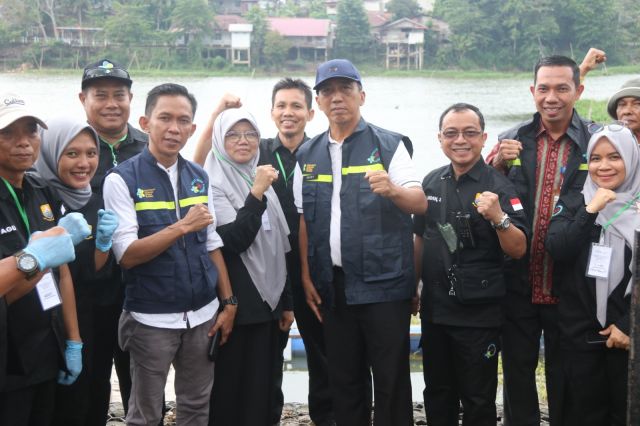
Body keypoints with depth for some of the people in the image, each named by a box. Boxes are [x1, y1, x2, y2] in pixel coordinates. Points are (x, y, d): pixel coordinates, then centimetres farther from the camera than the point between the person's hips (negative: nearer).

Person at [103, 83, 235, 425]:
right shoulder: (122, 179, -10)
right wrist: (183, 226, -20)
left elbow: (212, 245, 10)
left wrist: (228, 302, 5)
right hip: (151, 319, -5)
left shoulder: (199, 177, 6)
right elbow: (127, 255, -15)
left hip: (202, 314, 5)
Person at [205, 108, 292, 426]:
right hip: (232, 304, -6)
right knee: (228, 388, 1)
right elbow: (233, 241, -20)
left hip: (266, 302, 6)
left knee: (261, 387, 9)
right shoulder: (214, 184, -8)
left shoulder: (262, 181, 13)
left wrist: (286, 301, 16)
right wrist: (255, 195, -25)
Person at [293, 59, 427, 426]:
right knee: (344, 380, 13)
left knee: (391, 380, 1)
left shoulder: (389, 145, -2)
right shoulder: (308, 155, 11)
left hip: (383, 282, -4)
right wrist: (306, 276, 6)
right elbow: (303, 219, 12)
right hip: (332, 286, 4)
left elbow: (421, 204, -11)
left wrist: (393, 190, -31)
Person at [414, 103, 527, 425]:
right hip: (434, 310, 5)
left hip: (479, 314, -5)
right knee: (437, 395, 18)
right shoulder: (432, 182, 5)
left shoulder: (498, 186, -11)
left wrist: (499, 217, -32)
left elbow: (518, 250, -16)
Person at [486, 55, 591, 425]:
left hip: (568, 289, -2)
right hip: (518, 286, 2)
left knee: (564, 380, 12)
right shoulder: (511, 141, 2)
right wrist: (498, 164, -15)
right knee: (517, 374, 14)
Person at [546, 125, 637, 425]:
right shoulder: (573, 204, 6)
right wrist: (590, 211, -17)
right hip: (580, 333, 1)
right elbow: (557, 250, -11)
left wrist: (629, 326, -7)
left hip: (629, 332, 0)